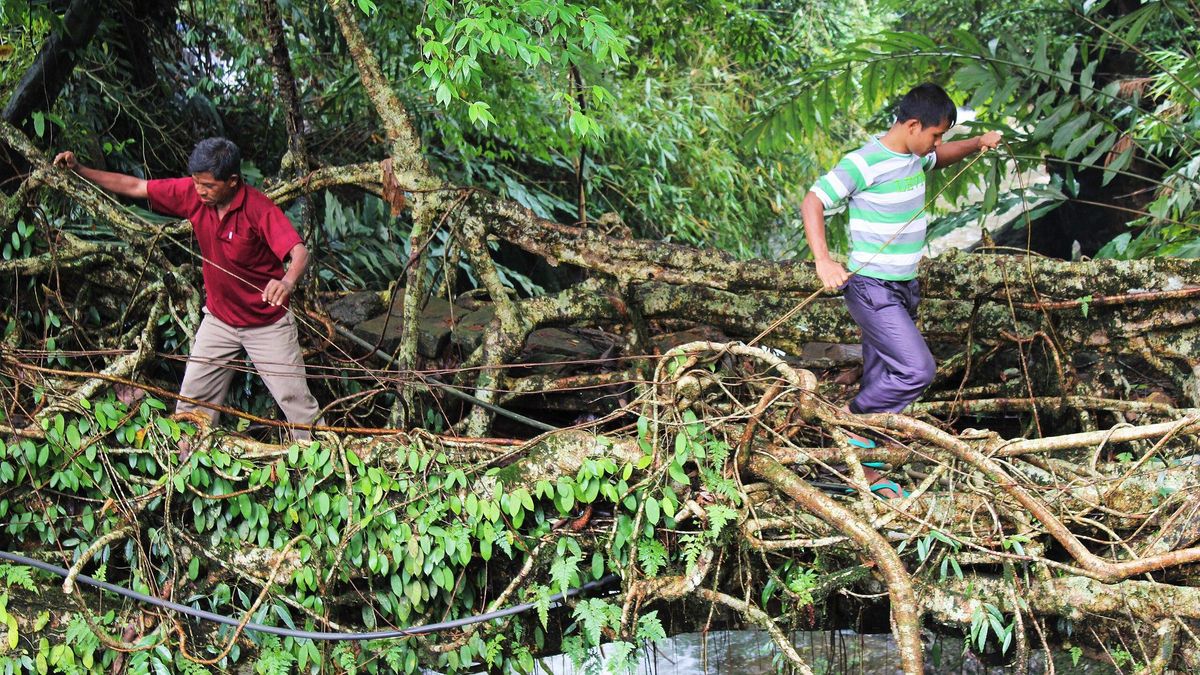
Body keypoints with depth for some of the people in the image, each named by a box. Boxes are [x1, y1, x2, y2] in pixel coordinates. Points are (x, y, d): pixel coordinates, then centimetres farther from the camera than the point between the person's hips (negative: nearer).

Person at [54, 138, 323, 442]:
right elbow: (136, 187, -2)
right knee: (192, 399, 9)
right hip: (219, 319, 5)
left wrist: (287, 282, -61)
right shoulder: (192, 193, -11)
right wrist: (79, 170, -7)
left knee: (295, 400, -1)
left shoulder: (259, 208, -26)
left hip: (267, 322, -5)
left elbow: (299, 251, -38)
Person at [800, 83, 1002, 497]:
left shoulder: (914, 156, 7)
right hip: (872, 288, -9)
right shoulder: (864, 163, -19)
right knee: (917, 370, -17)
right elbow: (812, 203, -20)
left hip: (903, 288, 9)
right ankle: (851, 422, 3)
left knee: (883, 379, 12)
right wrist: (824, 262, -31)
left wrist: (977, 144, 12)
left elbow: (941, 157, 32)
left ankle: (868, 472, 20)